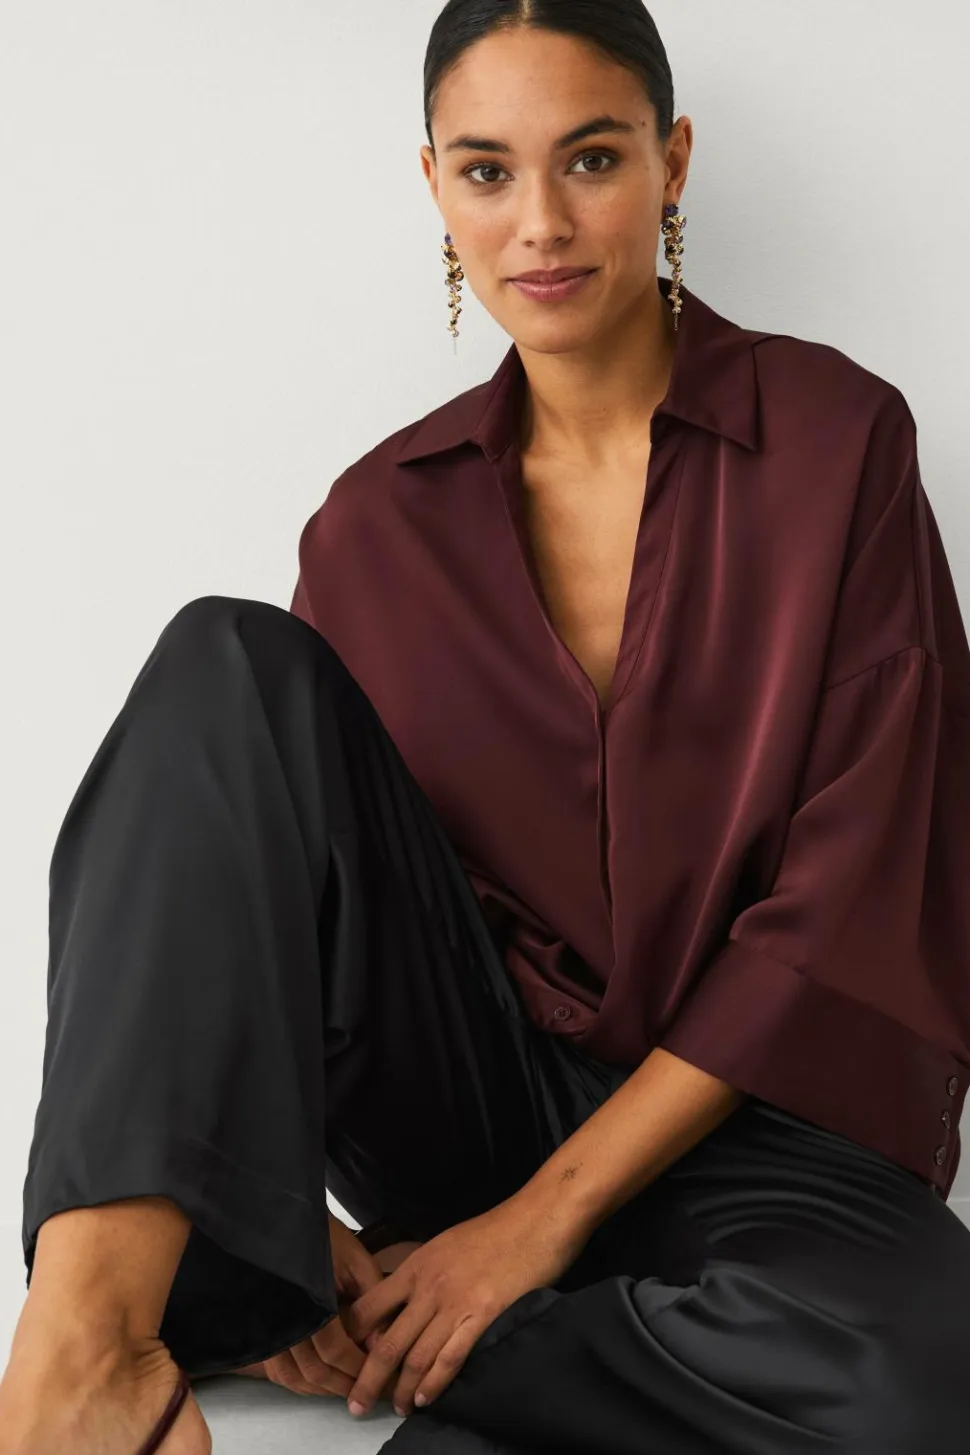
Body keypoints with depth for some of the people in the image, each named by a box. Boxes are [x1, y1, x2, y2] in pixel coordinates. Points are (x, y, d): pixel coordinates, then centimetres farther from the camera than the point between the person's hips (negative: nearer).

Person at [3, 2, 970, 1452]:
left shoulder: (835, 436, -4)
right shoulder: (385, 517, 5)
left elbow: (850, 898, -9)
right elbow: (289, 847, 2)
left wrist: (549, 1213, -13)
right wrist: (275, 1210, -17)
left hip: (740, 1119, -2)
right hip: (467, 1086, 3)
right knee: (235, 668, -20)